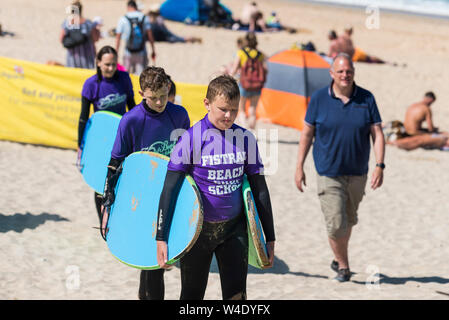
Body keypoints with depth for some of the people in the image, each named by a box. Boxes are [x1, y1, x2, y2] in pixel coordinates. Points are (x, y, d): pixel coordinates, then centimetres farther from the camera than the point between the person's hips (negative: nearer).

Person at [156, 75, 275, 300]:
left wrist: (269, 238, 8)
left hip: (234, 229, 3)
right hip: (197, 229, -2)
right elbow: (169, 189, -10)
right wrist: (161, 238, -14)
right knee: (192, 295, 8)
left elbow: (259, 189, 7)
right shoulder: (191, 139, -11)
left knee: (236, 295, 0)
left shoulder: (246, 139, 0)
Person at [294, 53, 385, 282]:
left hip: (357, 174, 3)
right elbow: (307, 134, 2)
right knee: (336, 224, -9)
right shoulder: (319, 99, -4)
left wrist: (379, 165, -12)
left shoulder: (367, 99, -1)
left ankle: (338, 259, 38)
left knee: (349, 221, 17)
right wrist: (299, 167, 0)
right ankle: (343, 266, 10)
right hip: (329, 173, -2)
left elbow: (377, 134, -1)